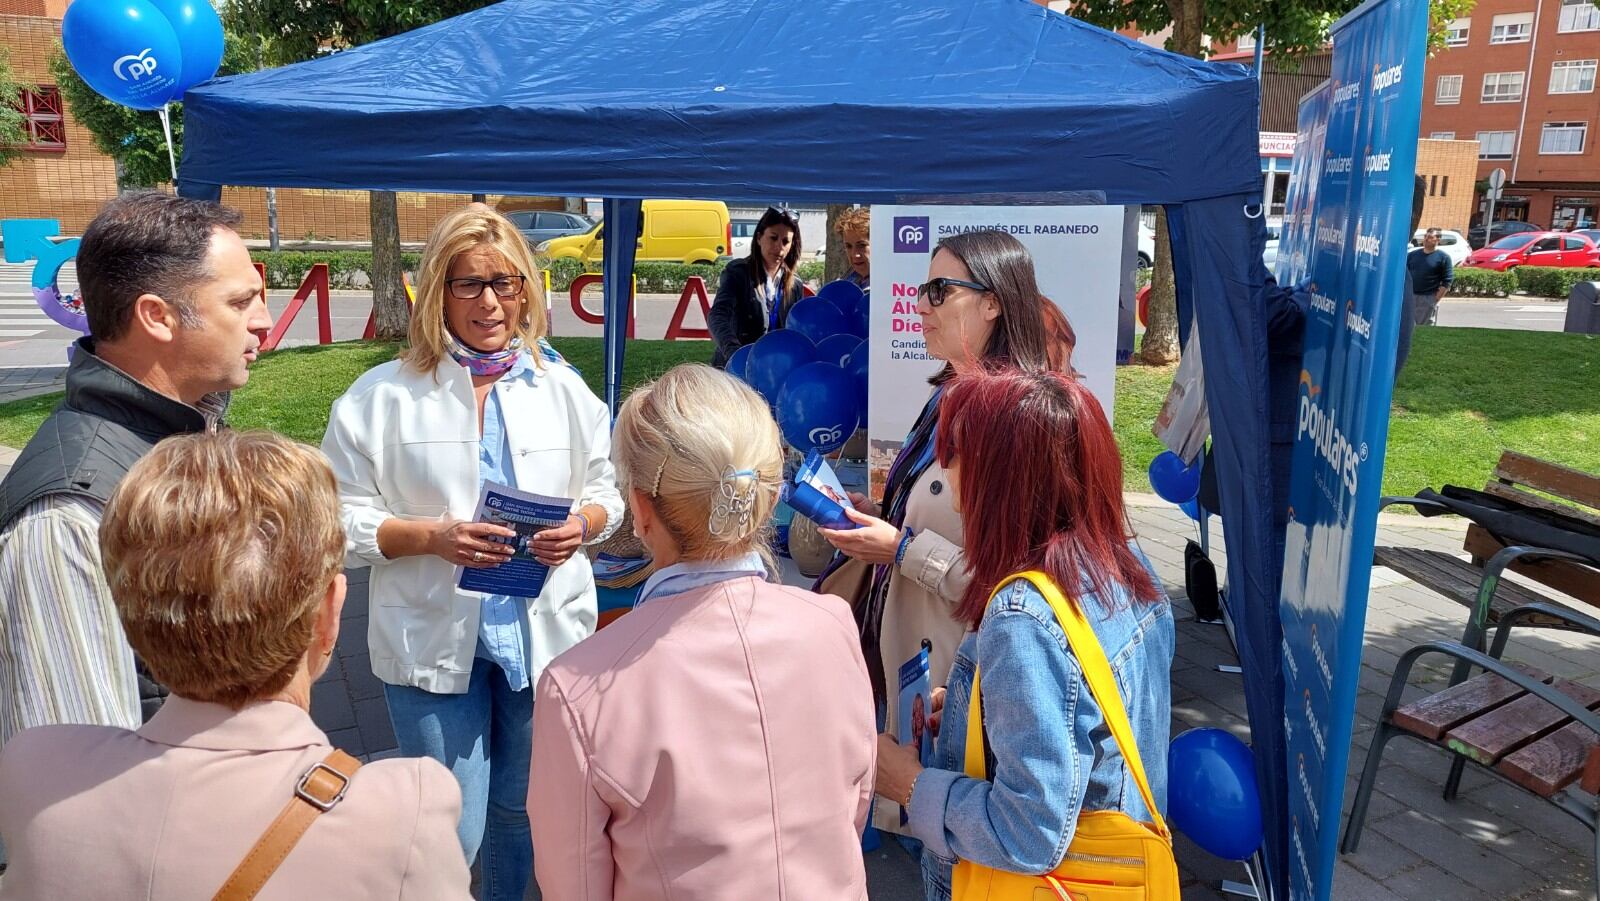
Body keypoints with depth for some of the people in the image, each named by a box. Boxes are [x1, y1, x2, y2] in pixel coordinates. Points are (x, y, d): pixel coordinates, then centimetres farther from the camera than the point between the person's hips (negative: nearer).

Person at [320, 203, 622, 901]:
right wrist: (432, 537, -20)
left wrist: (582, 525, -12)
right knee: (451, 832, 5)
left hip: (546, 634, 3)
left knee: (522, 810, 21)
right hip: (435, 640, -3)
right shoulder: (382, 396, -5)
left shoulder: (564, 390, 4)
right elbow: (342, 519, -5)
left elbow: (606, 493, 10)